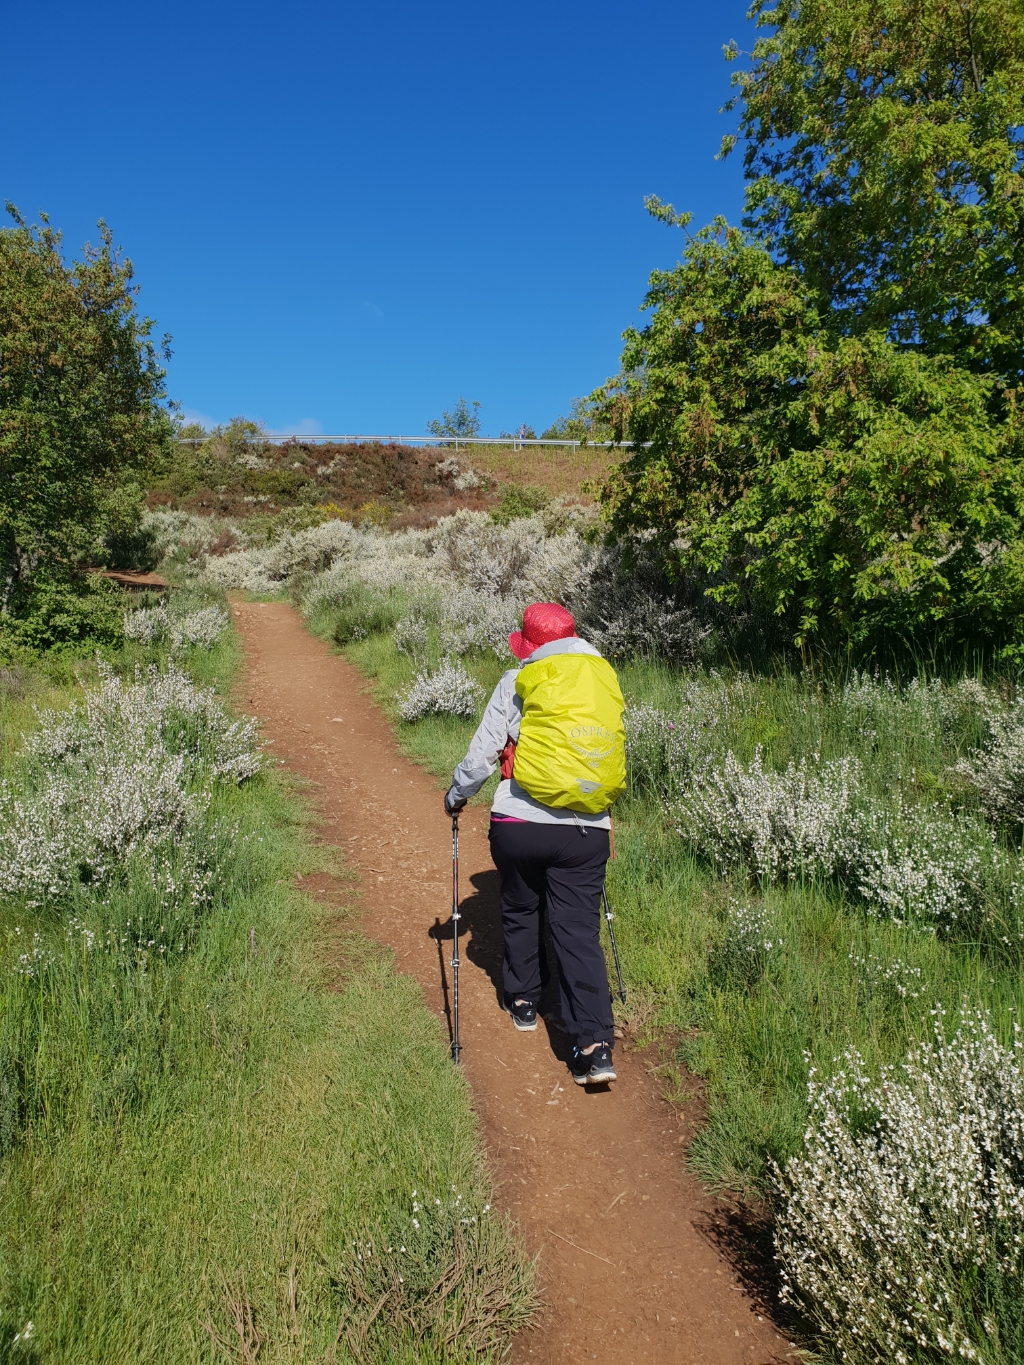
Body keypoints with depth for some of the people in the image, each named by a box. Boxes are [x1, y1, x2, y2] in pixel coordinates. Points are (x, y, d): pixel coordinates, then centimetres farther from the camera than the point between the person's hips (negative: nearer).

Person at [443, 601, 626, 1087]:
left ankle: (522, 1002, 39)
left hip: (519, 824, -1)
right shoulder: (606, 680, 7)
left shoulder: (518, 682, -2)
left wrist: (455, 796, 15)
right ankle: (595, 1045, -4)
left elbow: (482, 755, -3)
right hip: (587, 832, 2)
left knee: (520, 913, 22)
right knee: (580, 931, 4)